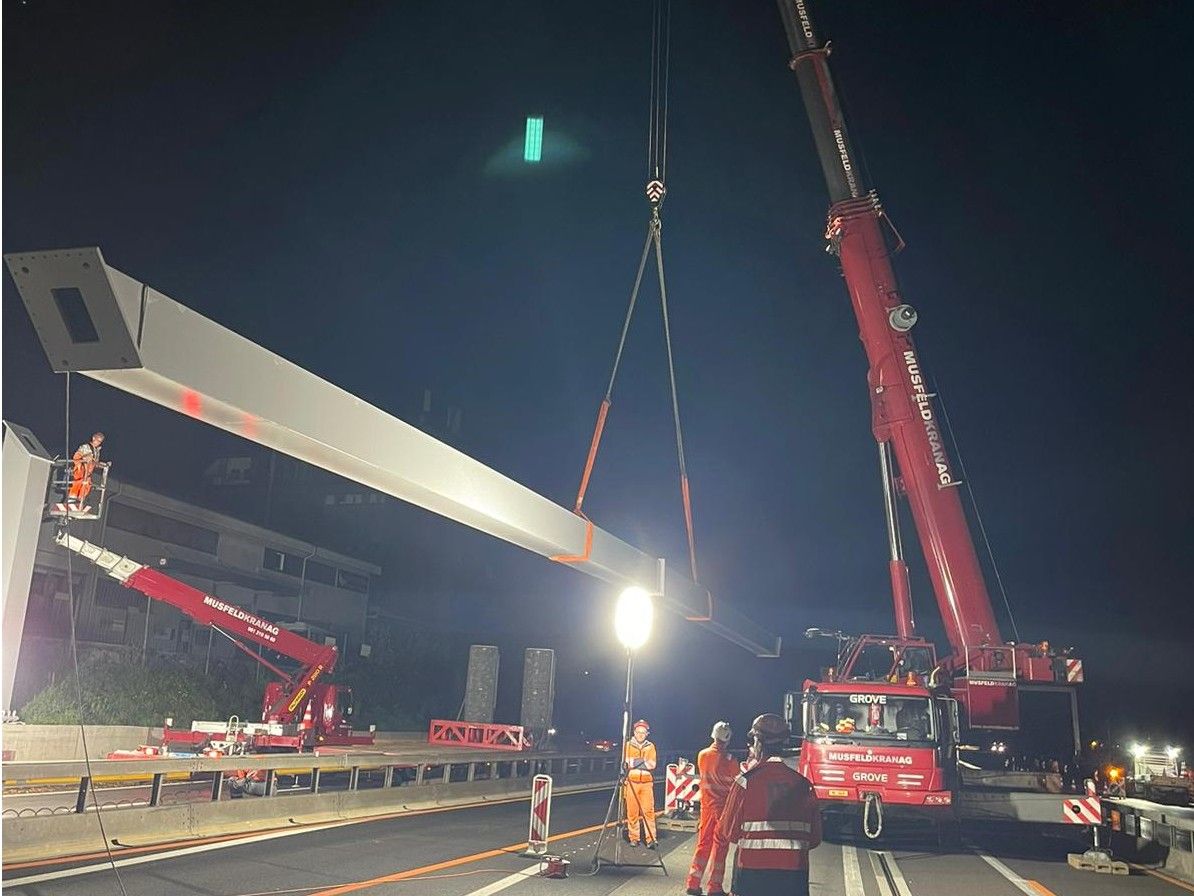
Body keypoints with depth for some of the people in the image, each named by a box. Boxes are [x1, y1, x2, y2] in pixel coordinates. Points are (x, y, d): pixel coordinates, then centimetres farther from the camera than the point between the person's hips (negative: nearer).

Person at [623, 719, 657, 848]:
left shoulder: (650, 746, 9)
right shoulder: (628, 745, 5)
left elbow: (653, 765, -1)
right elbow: (626, 763, -7)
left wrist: (635, 762, -10)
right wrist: (644, 762, -12)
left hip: (647, 783, 1)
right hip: (632, 782, -1)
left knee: (648, 811, -6)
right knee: (632, 812, -1)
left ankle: (651, 839, -5)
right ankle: (633, 838, 9)